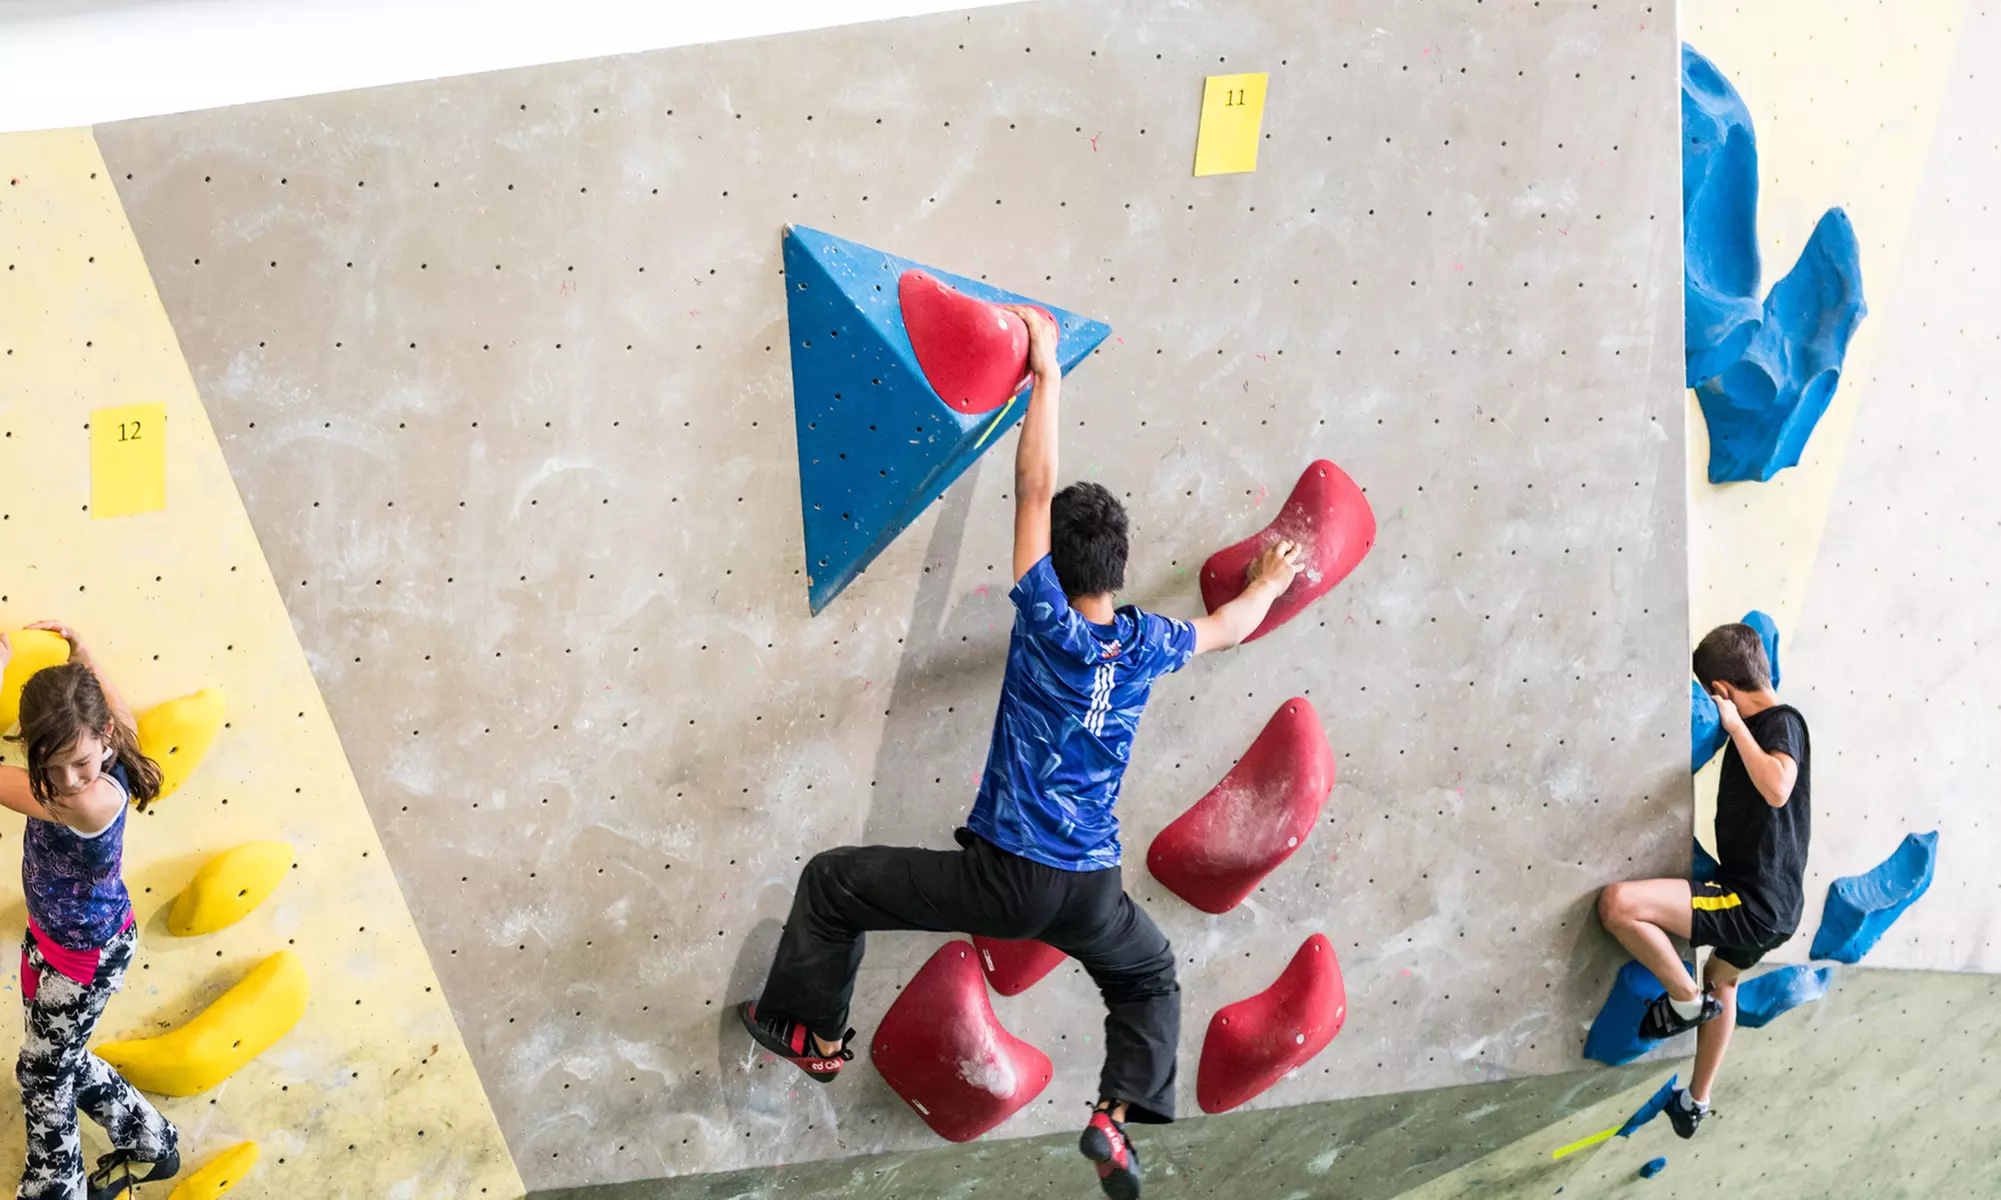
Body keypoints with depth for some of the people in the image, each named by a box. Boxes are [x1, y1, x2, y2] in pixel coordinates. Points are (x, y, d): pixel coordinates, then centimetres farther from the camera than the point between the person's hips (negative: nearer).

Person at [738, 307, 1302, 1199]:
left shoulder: (1048, 623, -12)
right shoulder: (1144, 646, 1)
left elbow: (1035, 489, -9)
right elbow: (1228, 625, 23)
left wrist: (1046, 371, -3)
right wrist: (1269, 581, 44)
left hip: (1000, 878, -4)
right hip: (1090, 892, 4)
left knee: (832, 883, 13)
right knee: (1150, 976, 32)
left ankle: (816, 1035, 25)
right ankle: (1118, 1115, 11)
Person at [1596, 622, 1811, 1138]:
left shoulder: (1782, 723, -16)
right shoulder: (1760, 724, 13)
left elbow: (1777, 788, -39)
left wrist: (1735, 724, -28)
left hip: (1758, 905, -11)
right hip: (1762, 901, 11)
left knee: (1618, 903, -23)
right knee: (1722, 979, 35)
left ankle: (1686, 1000, 0)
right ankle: (1695, 1104, 51)